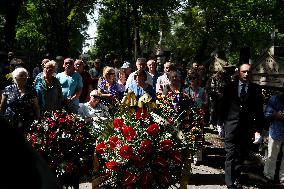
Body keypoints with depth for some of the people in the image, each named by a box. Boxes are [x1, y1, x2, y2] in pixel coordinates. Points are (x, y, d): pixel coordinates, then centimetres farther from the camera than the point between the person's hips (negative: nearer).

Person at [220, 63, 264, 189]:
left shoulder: (256, 89, 4)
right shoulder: (230, 87, 4)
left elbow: (259, 110, 3)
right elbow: (224, 106, 7)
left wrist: (258, 128, -2)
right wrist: (223, 122, 3)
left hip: (248, 126, 2)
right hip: (232, 125, -1)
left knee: (242, 155, 11)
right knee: (231, 154, -3)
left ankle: (236, 178, 28)